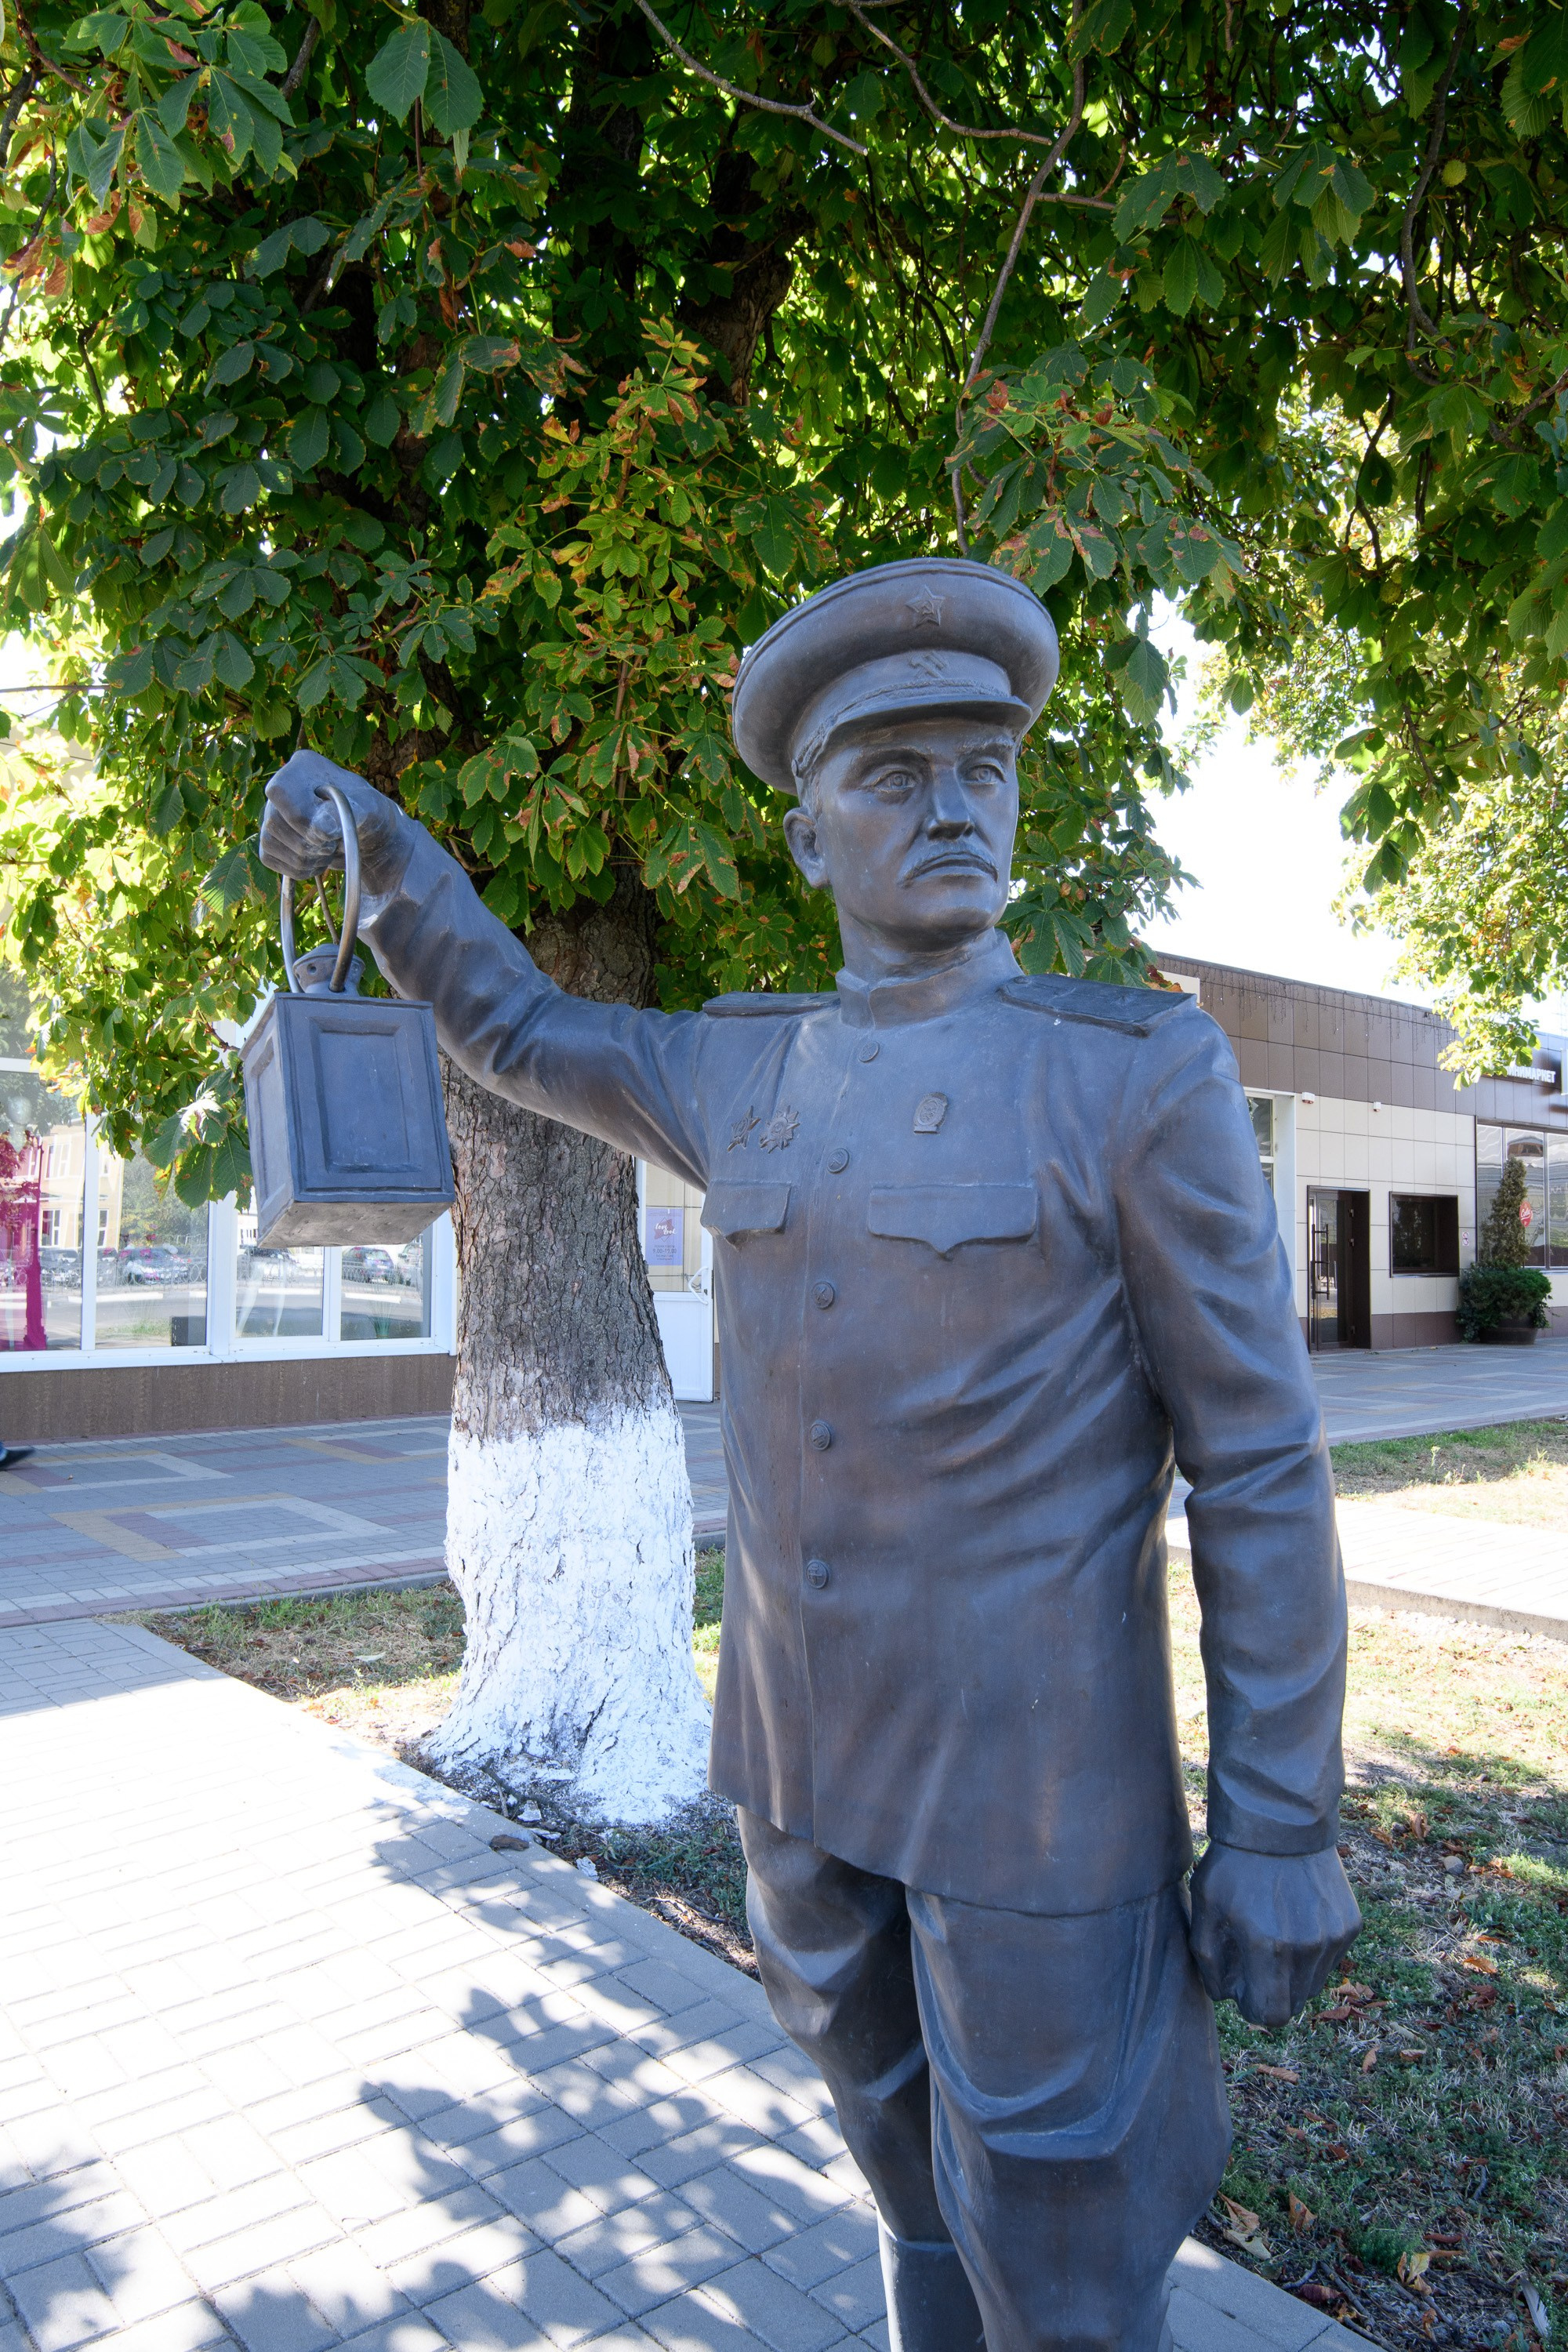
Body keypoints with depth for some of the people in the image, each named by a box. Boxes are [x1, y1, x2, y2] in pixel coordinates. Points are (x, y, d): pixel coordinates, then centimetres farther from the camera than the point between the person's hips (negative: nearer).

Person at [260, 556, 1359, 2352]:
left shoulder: (1142, 1070, -12)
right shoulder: (742, 1071, 3)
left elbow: (1258, 1468, -10)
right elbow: (514, 1034, 19)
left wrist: (1278, 1828, -10)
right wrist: (372, 837, 3)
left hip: (1038, 1780, -5)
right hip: (807, 1758, 5)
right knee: (921, 2196, 24)